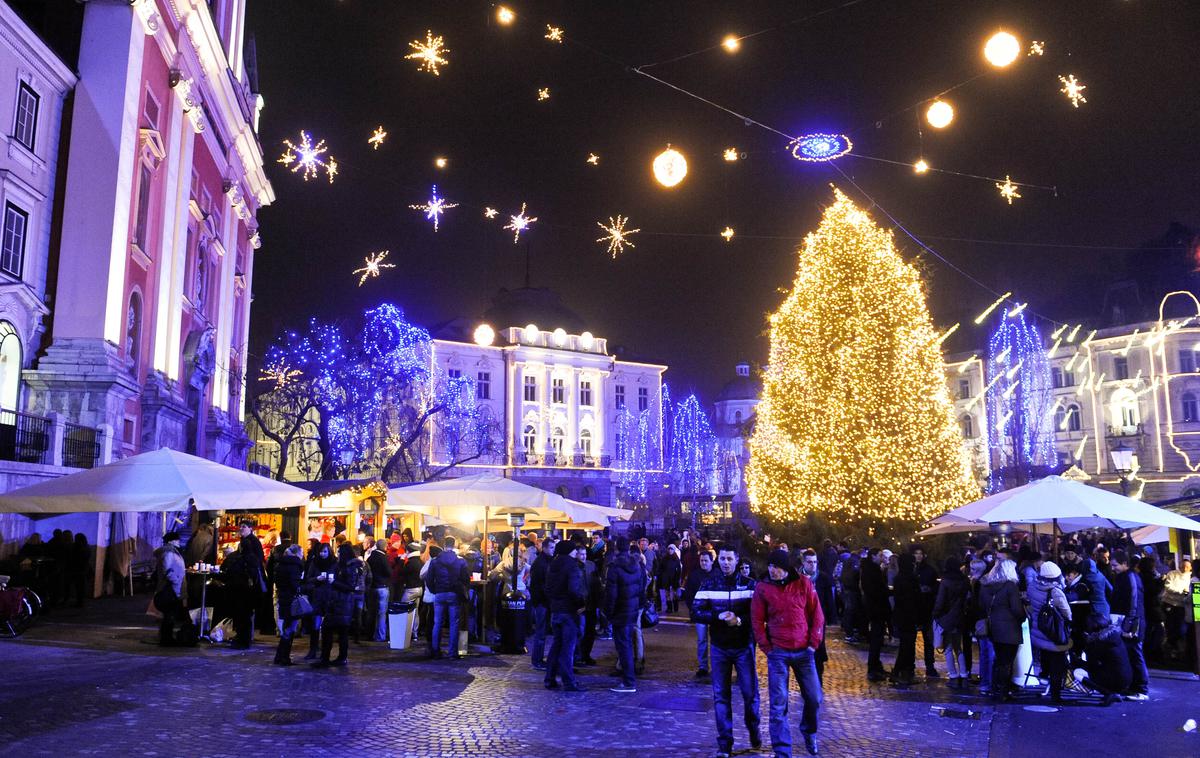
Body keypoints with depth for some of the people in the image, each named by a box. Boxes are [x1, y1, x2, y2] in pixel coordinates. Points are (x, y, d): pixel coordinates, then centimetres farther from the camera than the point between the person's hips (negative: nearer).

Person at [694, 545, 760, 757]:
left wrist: (740, 620, -24)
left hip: (744, 646, -1)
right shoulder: (709, 584, 0)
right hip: (719, 648, 1)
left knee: (750, 691, 5)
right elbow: (696, 612, -6)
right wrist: (718, 616, -21)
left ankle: (754, 731, 31)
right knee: (721, 695, 4)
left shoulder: (748, 584, -2)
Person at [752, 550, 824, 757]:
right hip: (778, 653, -1)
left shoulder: (803, 584, -2)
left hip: (803, 651, 1)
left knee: (814, 697, 9)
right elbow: (757, 621, 0)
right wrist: (767, 648, -5)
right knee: (779, 703, -2)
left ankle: (809, 732, 39)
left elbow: (817, 615, 2)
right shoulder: (762, 588, -4)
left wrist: (813, 644, -2)